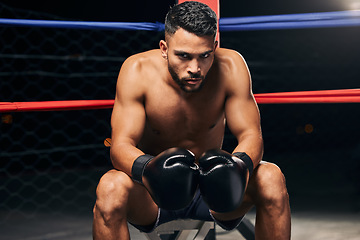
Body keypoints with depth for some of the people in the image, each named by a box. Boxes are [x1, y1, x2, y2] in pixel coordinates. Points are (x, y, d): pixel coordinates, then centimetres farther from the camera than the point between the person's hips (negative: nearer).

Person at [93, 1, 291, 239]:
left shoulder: (231, 67, -16)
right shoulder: (138, 70, -19)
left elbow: (251, 135, -15)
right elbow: (121, 144, -23)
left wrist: (239, 165, -40)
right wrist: (146, 169, -47)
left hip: (211, 185, 1)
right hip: (155, 190, -1)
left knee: (271, 177, -26)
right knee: (111, 187, -34)